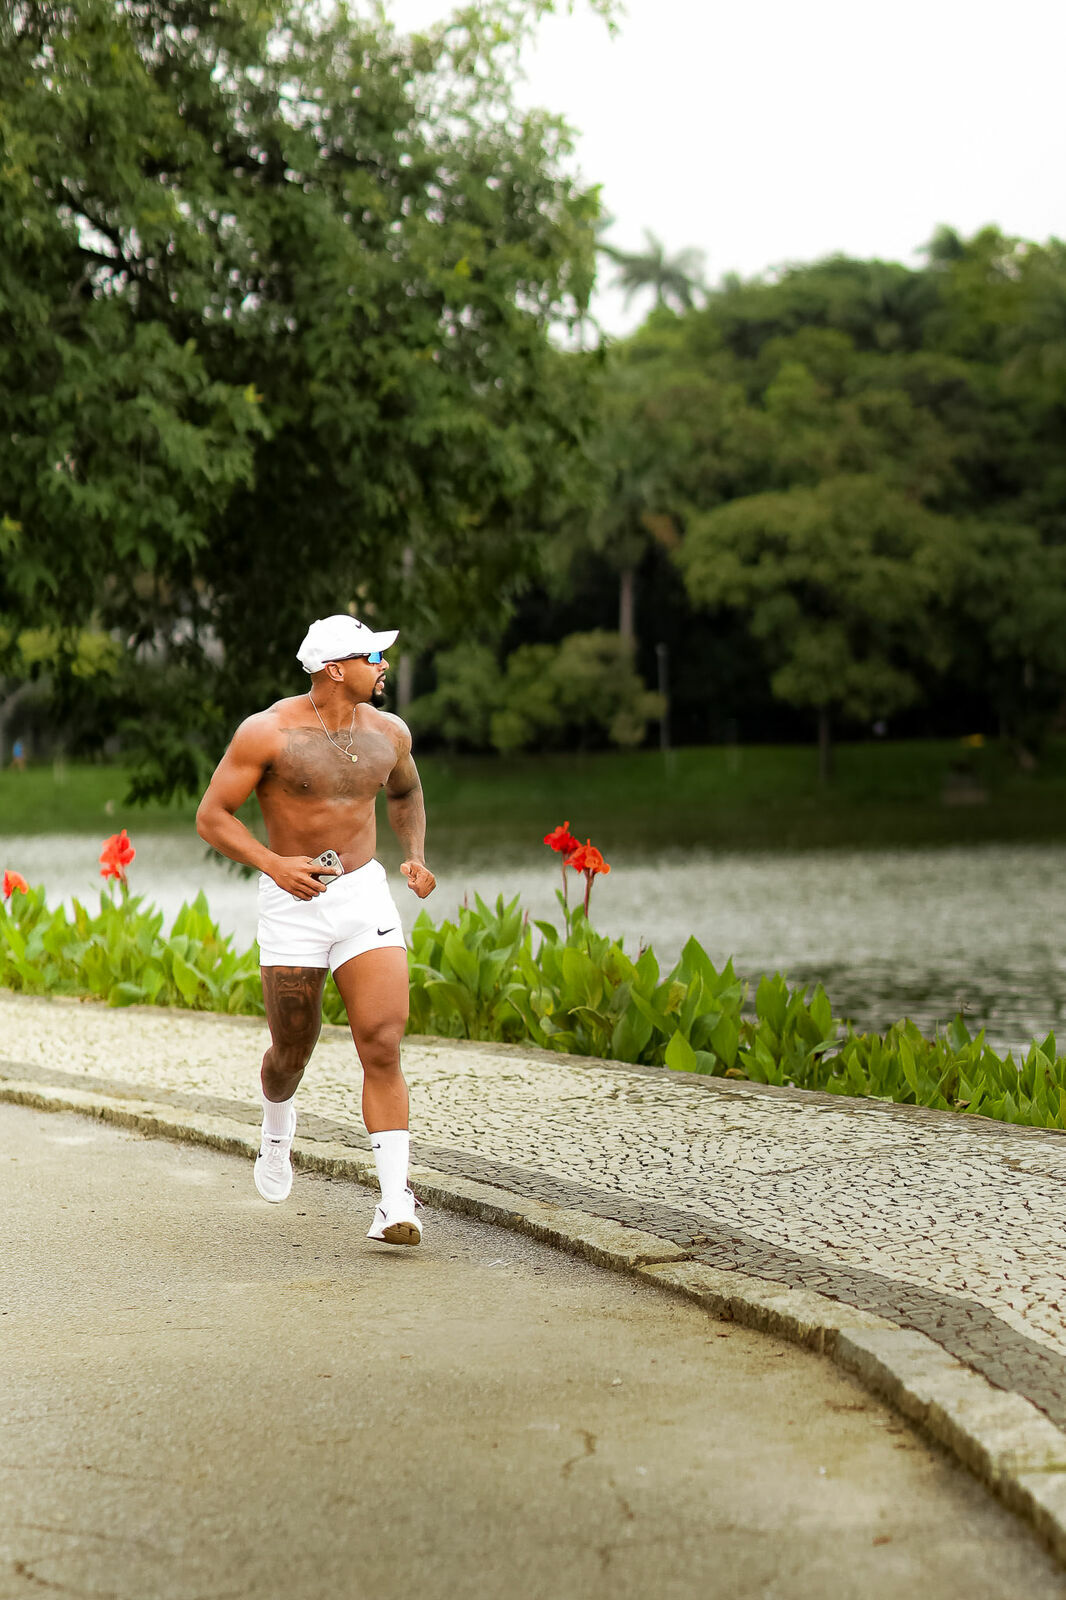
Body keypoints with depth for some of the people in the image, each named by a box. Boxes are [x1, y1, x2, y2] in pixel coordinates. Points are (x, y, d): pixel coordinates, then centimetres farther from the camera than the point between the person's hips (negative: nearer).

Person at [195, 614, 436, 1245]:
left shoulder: (388, 732, 3)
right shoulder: (269, 732, -11)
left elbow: (406, 792, 25)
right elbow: (212, 815, -8)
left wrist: (416, 856, 7)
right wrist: (275, 864, -22)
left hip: (366, 894, 2)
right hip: (293, 903, -2)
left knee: (384, 1048, -12)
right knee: (293, 1050, 11)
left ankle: (397, 1202, -13)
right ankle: (278, 1125, 47)